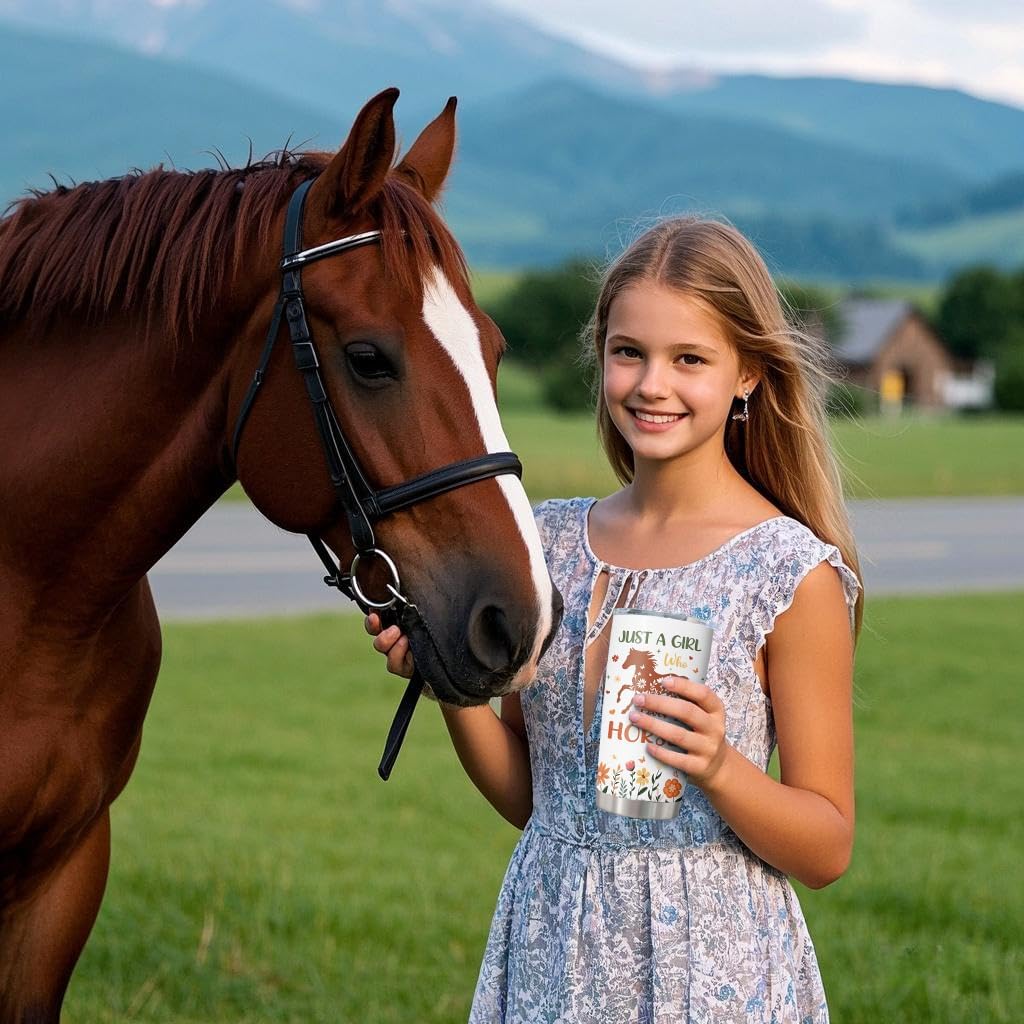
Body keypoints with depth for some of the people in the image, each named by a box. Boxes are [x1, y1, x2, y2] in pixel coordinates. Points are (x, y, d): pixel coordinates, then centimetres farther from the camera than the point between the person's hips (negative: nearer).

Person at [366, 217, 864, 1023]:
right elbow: (527, 797, 9)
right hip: (551, 955, 4)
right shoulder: (554, 540, 2)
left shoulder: (793, 573, -11)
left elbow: (828, 850, -8)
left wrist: (719, 771, -24)